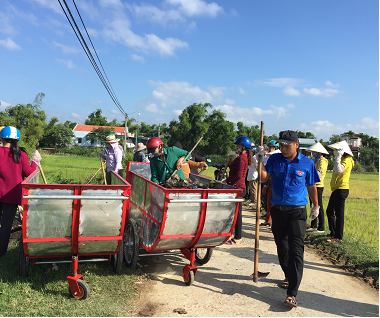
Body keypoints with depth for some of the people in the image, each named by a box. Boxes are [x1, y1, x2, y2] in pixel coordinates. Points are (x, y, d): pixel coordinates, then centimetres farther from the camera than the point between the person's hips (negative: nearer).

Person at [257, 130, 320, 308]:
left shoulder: (307, 163, -2)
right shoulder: (275, 159, 2)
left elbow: (311, 186, 8)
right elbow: (263, 178, -8)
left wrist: (316, 206, 15)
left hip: (297, 213, -3)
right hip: (278, 211, 3)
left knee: (296, 251, -9)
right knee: (281, 247, 16)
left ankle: (292, 294, -8)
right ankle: (289, 276, 39)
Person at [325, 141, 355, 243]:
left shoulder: (347, 160, -12)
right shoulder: (343, 160, 19)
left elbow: (339, 170, -31)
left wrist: (338, 158, -27)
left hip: (341, 189, -11)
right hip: (336, 189, 11)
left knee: (339, 213, -6)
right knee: (329, 211, 17)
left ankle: (338, 237, 0)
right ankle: (333, 232, 28)